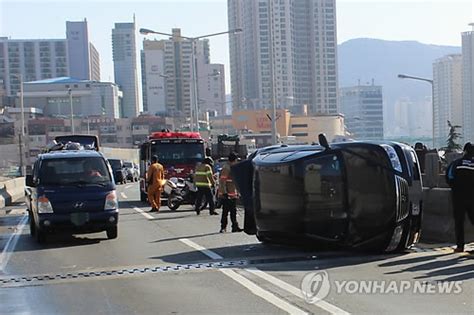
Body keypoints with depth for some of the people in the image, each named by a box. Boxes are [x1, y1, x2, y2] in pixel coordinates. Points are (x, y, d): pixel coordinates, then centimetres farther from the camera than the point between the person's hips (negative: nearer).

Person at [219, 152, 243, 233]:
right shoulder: (226, 168, -14)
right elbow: (222, 181, -20)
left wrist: (237, 192, 24)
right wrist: (224, 192, -24)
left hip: (233, 195, 10)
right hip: (227, 195, -10)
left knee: (233, 211, 12)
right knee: (225, 211, -6)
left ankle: (235, 227, 17)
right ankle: (223, 227, 0)